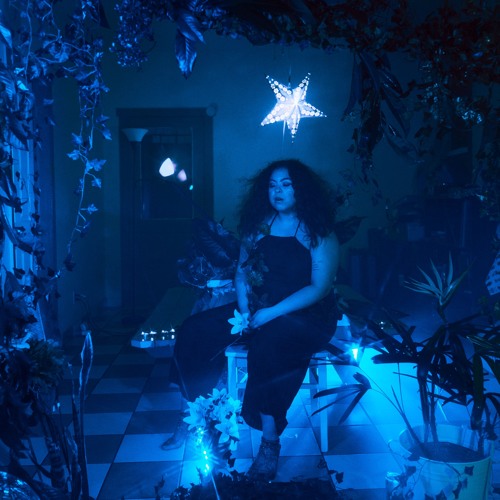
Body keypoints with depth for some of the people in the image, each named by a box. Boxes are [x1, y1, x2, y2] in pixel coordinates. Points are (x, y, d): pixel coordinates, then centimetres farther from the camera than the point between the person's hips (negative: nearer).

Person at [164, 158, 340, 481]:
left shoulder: (318, 232, -7)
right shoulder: (258, 225, 9)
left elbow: (320, 287, -14)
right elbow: (242, 272, 12)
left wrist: (272, 312, -22)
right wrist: (244, 308, -8)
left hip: (307, 315, -6)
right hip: (258, 310, 6)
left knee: (267, 344, -37)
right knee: (195, 330, -12)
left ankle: (271, 442, -21)